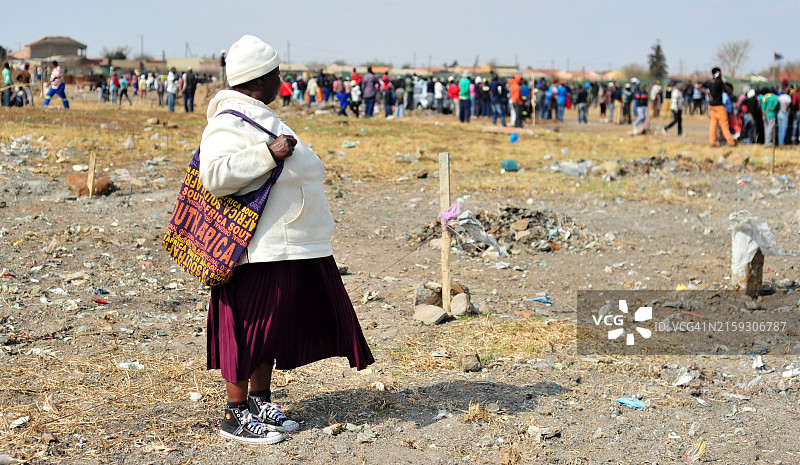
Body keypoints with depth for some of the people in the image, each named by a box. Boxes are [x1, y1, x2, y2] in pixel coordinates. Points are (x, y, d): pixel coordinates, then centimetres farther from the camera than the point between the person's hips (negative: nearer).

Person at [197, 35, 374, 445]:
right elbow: (214, 174, -28)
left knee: (276, 327, 15)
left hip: (289, 248, 10)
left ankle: (260, 403, 25)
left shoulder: (260, 116, 18)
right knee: (250, 329, -4)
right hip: (260, 252, -10)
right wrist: (269, 154, -29)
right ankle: (235, 415, 6)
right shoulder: (230, 122, -15)